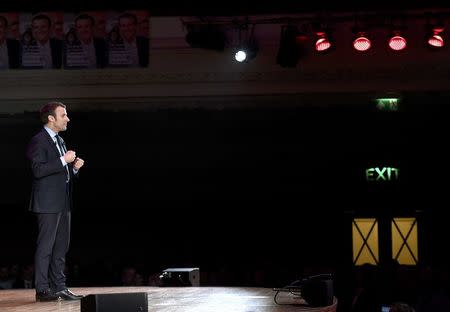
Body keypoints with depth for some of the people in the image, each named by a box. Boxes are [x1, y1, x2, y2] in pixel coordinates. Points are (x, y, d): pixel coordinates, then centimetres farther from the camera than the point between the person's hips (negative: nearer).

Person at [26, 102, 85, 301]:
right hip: (48, 203, -9)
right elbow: (38, 170, -21)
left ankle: (59, 287, 16)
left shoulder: (60, 141, 19)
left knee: (61, 247, 10)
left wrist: (74, 168, 6)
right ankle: (42, 290, -3)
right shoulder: (39, 141, -10)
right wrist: (64, 160, -20)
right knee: (45, 247, -6)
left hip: (63, 203, 9)